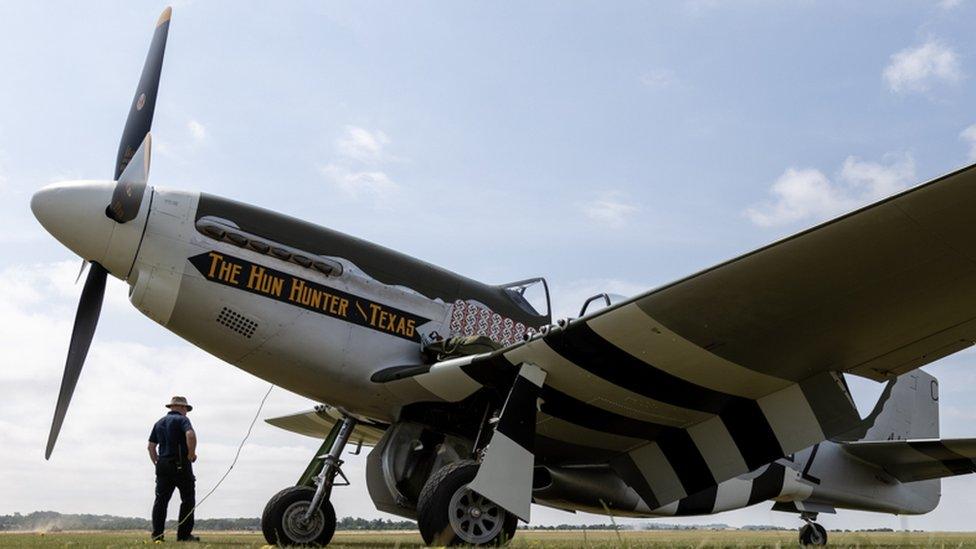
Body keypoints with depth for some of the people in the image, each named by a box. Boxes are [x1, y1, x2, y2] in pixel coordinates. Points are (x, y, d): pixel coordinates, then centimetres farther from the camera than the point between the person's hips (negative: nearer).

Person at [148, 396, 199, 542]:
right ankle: (184, 534, -1)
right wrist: (192, 453, -12)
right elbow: (190, 435, -23)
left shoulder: (159, 423, 17)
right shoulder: (182, 419, -4)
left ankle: (157, 534, 3)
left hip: (163, 464, 6)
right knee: (188, 499, 2)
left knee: (161, 500, 7)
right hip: (181, 464, -6)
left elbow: (151, 446, 16)